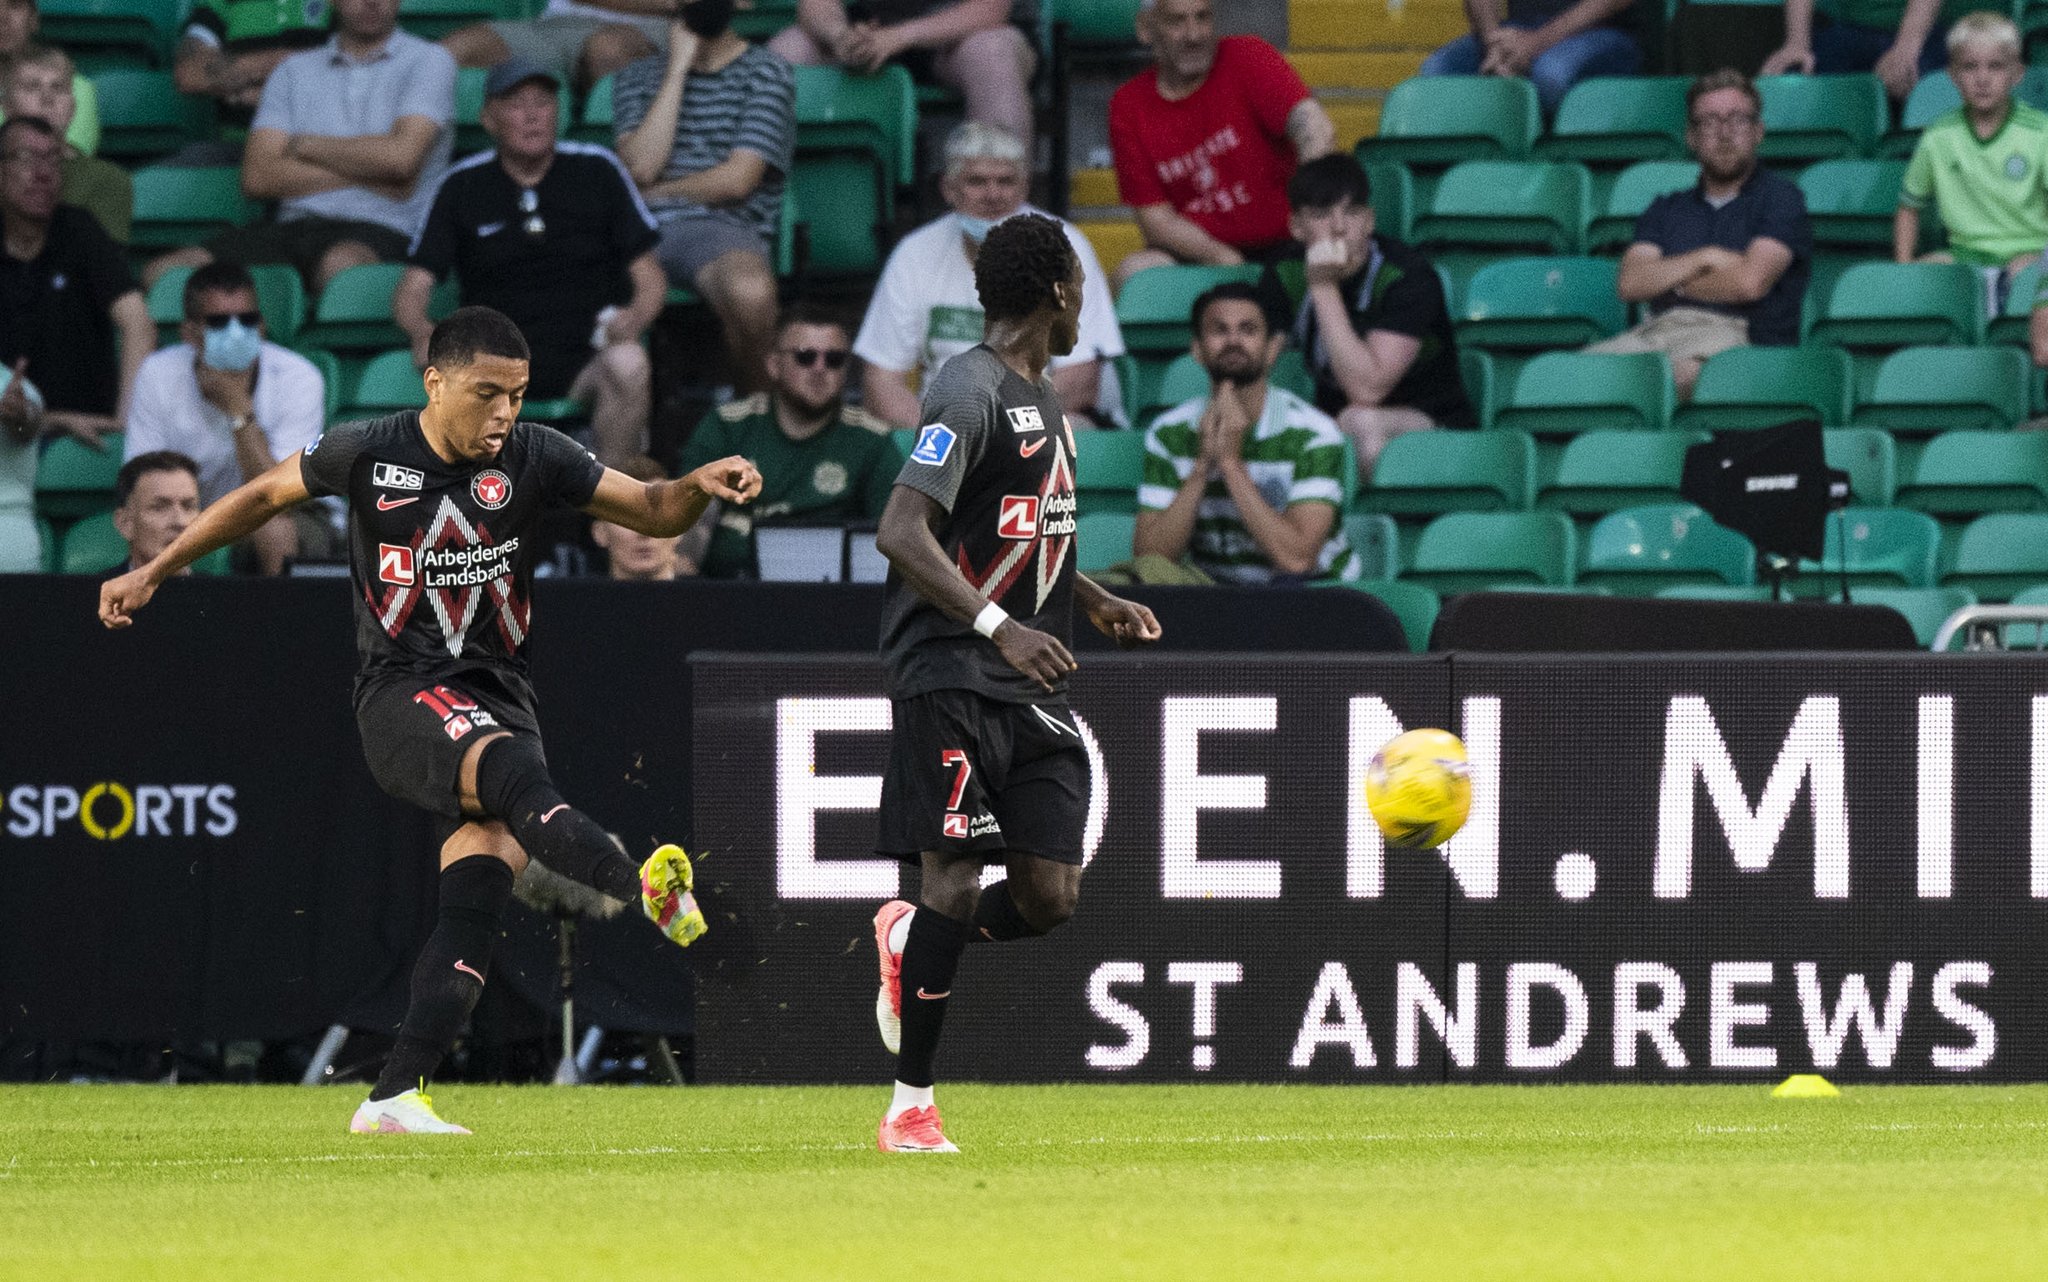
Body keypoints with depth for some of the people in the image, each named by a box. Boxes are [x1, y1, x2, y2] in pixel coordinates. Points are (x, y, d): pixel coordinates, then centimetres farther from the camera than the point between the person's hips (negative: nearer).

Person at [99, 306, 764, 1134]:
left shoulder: (534, 459, 1)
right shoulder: (367, 455, -2)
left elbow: (651, 513, 1)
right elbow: (263, 497, 14)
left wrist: (699, 488, -22)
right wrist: (152, 573, 17)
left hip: (496, 693, 3)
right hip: (401, 694, -3)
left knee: (481, 884, -15)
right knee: (516, 772, -33)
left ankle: (395, 1095, -12)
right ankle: (646, 889, -60)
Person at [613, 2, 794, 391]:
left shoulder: (767, 74, 10)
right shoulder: (639, 78, 21)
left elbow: (736, 181, 0)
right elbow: (641, 167, 2)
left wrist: (656, 192, 8)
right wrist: (678, 69, 4)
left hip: (722, 226, -3)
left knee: (750, 292, -39)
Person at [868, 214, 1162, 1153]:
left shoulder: (1042, 398, 19)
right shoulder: (969, 394, -11)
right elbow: (901, 533, -22)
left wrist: (1096, 603, 21)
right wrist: (1000, 627, -30)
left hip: (1032, 687, 8)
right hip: (953, 678, -8)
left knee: (1050, 897, 0)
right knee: (957, 880, -11)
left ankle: (907, 940, 29)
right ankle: (910, 1110, -4)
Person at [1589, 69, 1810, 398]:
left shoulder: (1779, 197, 13)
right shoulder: (1666, 209, 29)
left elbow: (1750, 282, -3)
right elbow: (1630, 283, 12)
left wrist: (1669, 280, 12)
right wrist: (1704, 259, 0)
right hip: (1658, 329, 5)